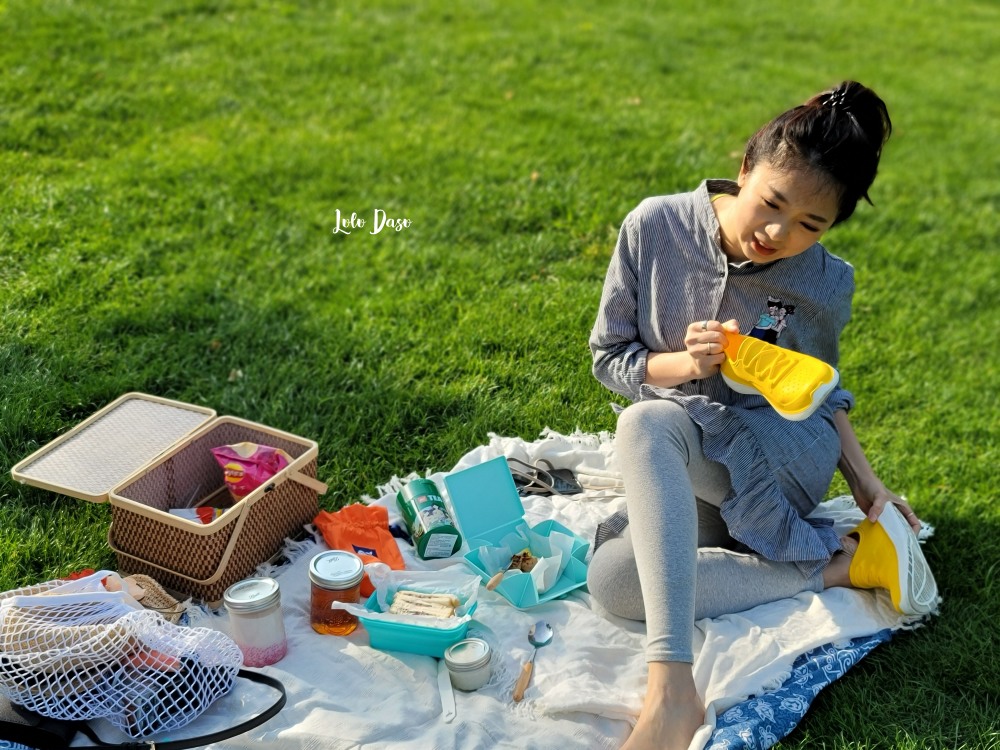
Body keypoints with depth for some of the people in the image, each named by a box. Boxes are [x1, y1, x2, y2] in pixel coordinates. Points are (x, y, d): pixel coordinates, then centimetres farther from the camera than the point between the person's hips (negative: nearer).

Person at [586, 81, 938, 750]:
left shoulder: (826, 284, -8)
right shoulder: (654, 228, -12)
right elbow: (609, 357, -3)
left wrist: (864, 479, 1)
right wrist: (682, 363, -24)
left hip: (784, 453, -3)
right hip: (678, 470, 3)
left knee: (646, 425, -35)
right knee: (612, 581, -28)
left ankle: (672, 688, -40)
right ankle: (844, 563, -20)